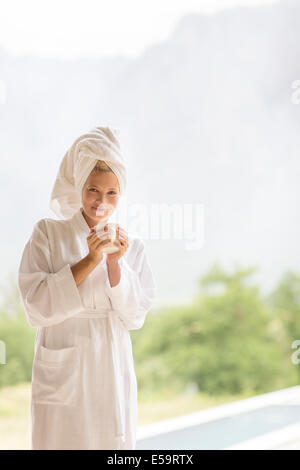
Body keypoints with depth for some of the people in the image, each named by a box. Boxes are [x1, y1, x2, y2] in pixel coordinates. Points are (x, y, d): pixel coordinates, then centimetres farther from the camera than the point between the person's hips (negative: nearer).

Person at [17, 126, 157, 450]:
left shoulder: (132, 246, 6)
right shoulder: (47, 234, -2)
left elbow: (134, 317, 1)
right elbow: (37, 307, -11)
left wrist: (115, 263, -12)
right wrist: (89, 261, -16)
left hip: (113, 373, 3)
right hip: (63, 375, -3)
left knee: (114, 441, 7)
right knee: (61, 441, 0)